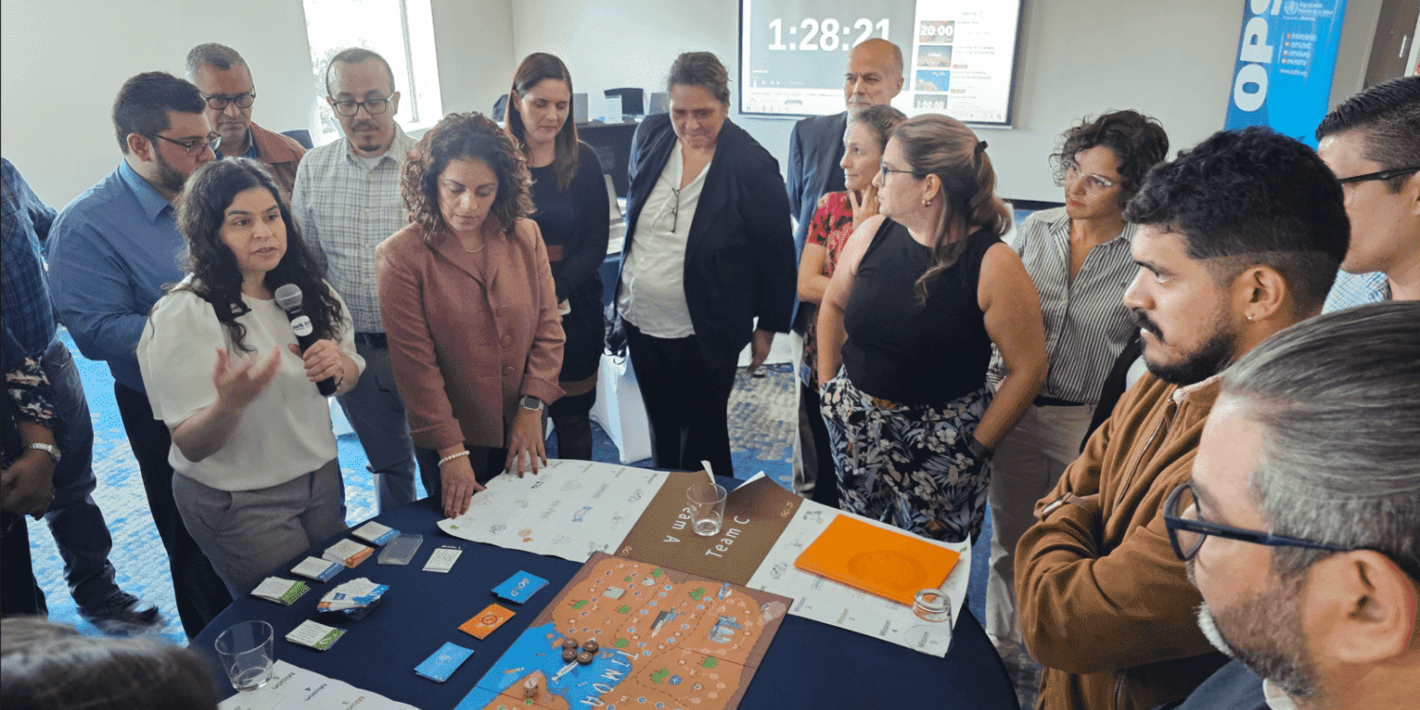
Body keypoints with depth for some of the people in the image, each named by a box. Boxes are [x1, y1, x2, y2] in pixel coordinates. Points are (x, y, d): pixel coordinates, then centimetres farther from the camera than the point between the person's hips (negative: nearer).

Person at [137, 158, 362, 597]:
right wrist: (231, 402, -40)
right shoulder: (183, 314, -19)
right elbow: (190, 446, -20)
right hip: (238, 503, -6)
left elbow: (350, 377, 9)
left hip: (321, 477, 6)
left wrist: (338, 365, -14)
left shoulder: (303, 289, -1)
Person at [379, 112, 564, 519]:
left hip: (523, 430, 3)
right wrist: (451, 451, -17)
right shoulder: (401, 257, -15)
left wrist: (532, 408, -9)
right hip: (449, 442, -3)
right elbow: (415, 364, -16)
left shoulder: (525, 236, -5)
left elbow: (548, 329, -2)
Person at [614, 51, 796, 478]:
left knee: (702, 438, 9)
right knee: (661, 428, 21)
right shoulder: (650, 135, -3)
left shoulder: (753, 167, -18)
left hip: (704, 334, -5)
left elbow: (777, 255, -9)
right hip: (640, 320, 5)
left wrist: (768, 326, -4)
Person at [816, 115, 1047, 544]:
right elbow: (833, 305, 12)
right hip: (854, 424, 4)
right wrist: (829, 389, 8)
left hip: (940, 442, -4)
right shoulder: (872, 234, -4)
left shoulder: (994, 265, -17)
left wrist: (974, 449, -10)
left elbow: (1028, 368, -13)